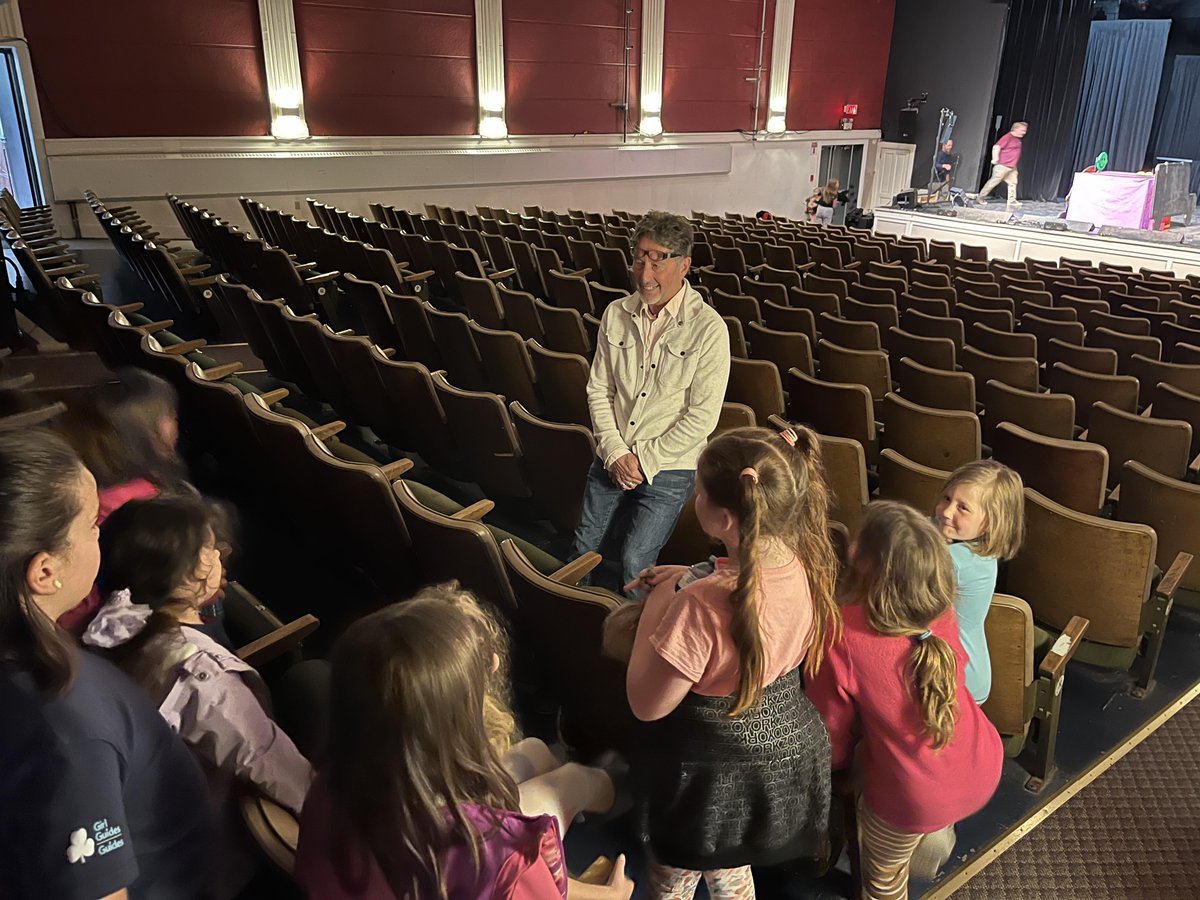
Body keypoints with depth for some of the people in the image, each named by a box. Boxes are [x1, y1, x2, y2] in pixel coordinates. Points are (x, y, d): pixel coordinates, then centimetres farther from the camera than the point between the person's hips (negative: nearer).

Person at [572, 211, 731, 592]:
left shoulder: (708, 328, -14)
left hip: (669, 466, -4)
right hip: (612, 458, 4)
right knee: (583, 547, 11)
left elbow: (702, 416, -15)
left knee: (634, 562, -4)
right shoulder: (616, 314, 0)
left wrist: (644, 460, -14)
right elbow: (598, 390, 3)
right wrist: (615, 452, -8)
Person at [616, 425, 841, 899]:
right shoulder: (807, 566, -17)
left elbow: (646, 705, -25)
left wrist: (658, 604, -17)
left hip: (712, 778, -6)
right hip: (789, 750, 6)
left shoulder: (701, 606, -40)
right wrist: (690, 582, -3)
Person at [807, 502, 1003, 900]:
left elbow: (833, 732, -14)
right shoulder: (943, 613, -15)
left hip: (915, 796, -4)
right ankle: (934, 834, 40)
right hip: (983, 771, 5)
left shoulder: (839, 636, -30)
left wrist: (839, 760, 9)